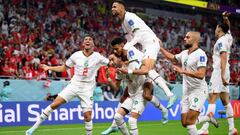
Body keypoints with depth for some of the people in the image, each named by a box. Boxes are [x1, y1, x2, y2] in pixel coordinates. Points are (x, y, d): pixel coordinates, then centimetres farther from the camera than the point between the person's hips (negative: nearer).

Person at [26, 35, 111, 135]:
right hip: (74, 85, 1)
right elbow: (64, 68, 13)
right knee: (55, 104, -11)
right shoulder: (76, 55, 1)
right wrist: (49, 68, 4)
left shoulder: (98, 57, -4)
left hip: (87, 89, -1)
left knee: (87, 116, -10)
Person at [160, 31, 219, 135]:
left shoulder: (200, 54, -16)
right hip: (187, 91, 8)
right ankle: (208, 118, 29)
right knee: (185, 123, 9)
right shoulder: (184, 53, 9)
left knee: (189, 122, -13)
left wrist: (183, 71, -26)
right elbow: (172, 58, 30)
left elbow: (201, 75, -27)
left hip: (198, 91, -8)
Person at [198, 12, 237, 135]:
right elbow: (227, 26, 34)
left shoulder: (221, 41, -12)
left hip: (219, 71, -9)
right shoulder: (228, 37, 12)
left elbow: (223, 58, -20)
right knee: (225, 100, 12)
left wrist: (222, 75, -25)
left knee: (212, 100, -15)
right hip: (224, 72, 9)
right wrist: (225, 18, 17)